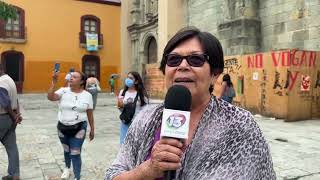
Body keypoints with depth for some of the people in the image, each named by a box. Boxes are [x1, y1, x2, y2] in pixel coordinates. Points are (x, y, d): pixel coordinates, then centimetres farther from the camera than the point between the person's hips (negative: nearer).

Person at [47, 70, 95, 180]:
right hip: (62, 127, 3)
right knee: (66, 150, 22)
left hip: (79, 128, -2)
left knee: (75, 153, -4)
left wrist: (92, 129, 5)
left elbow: (90, 114, 2)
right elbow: (50, 97, -19)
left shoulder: (87, 95, -4)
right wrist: (54, 82, -22)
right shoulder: (63, 91, -3)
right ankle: (67, 168, 50)